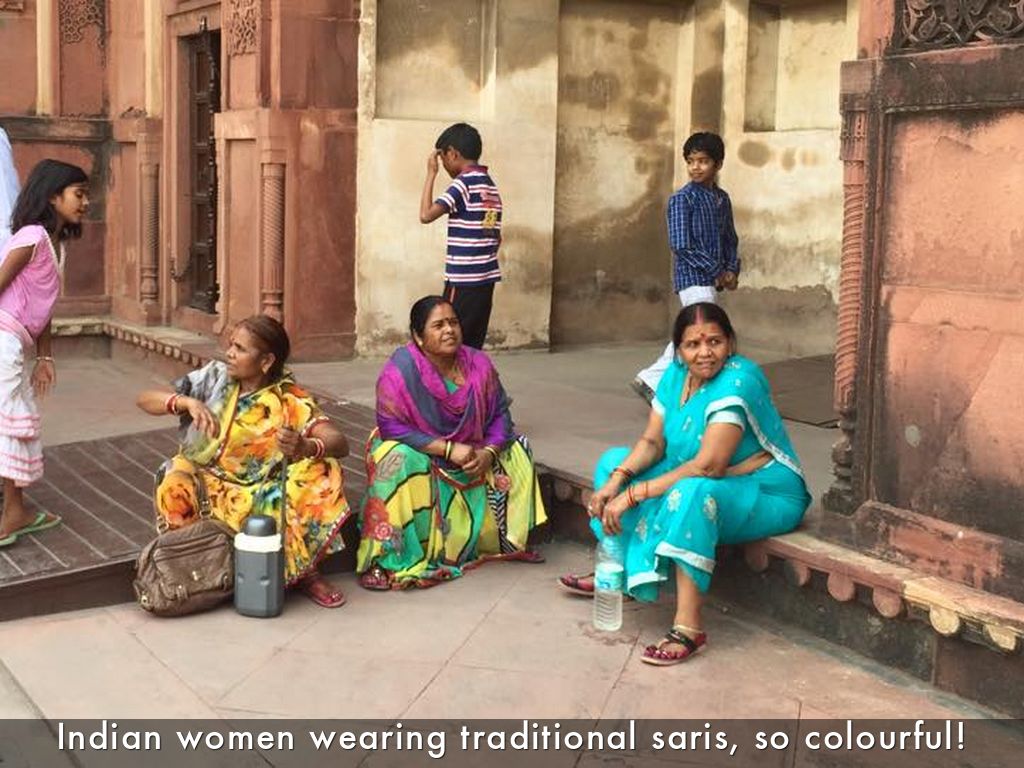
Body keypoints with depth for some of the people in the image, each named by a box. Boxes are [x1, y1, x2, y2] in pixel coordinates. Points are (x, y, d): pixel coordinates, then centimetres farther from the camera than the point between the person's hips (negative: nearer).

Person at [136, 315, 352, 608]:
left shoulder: (289, 401, -10)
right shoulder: (214, 378, -6)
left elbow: (339, 443, -23)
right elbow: (145, 399, -9)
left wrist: (305, 447, -46)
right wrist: (187, 402, -30)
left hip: (258, 493, 0)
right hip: (207, 484, 0)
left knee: (323, 471, -23)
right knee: (176, 490, -34)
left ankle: (307, 572, -11)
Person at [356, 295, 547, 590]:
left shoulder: (479, 364, -7)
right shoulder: (401, 369, -22)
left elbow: (500, 414, -1)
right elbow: (391, 426, -25)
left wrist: (489, 452, -21)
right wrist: (448, 449, -28)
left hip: (468, 453, 5)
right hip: (417, 453, -5)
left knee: (516, 450, -4)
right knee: (399, 461, -35)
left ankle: (509, 541, 12)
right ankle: (384, 562, -31)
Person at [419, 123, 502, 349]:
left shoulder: (464, 183, -12)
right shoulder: (491, 185, 13)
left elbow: (426, 215, -21)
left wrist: (431, 174, -12)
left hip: (463, 280, -8)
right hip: (486, 278, 8)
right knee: (473, 346, 10)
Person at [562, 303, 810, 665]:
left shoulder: (738, 380, -26)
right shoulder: (677, 375, -1)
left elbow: (708, 466, -31)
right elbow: (652, 442, 1)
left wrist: (634, 495, -30)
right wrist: (617, 479, -19)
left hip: (768, 497, -9)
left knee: (693, 492, -40)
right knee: (615, 460, 8)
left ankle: (688, 626, -38)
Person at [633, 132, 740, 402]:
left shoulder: (722, 198, 11)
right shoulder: (682, 199, -9)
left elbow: (730, 239, 19)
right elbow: (681, 245, -15)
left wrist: (732, 271, 2)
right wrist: (717, 272, -14)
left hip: (711, 280, 7)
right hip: (692, 278, -7)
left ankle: (650, 379, 23)